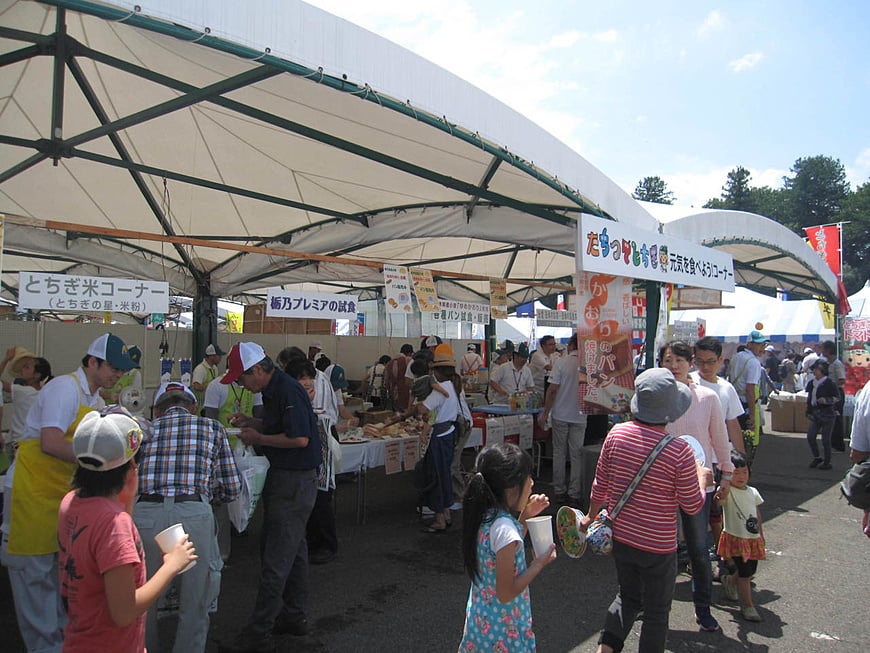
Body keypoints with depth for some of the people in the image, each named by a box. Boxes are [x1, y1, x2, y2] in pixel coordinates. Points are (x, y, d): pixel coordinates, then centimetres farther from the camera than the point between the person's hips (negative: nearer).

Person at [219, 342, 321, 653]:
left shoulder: (288, 391, -21)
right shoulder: (273, 390, 10)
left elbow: (300, 438, -27)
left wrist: (259, 438, -15)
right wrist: (251, 422, 6)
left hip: (294, 482, -10)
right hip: (284, 479, 10)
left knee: (275, 560, -3)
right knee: (293, 551, 19)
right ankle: (294, 616, 32)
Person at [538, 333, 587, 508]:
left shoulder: (562, 362, -9)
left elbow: (552, 390, -11)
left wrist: (545, 413, -3)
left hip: (560, 415, -1)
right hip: (580, 416, 1)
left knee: (559, 453, 10)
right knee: (577, 455, 8)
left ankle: (559, 491, 16)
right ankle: (574, 494, 11)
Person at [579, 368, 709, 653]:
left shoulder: (616, 434, -12)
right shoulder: (679, 451, -23)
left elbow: (600, 485, -2)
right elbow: (693, 506, -11)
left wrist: (591, 516, 16)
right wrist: (702, 477, 9)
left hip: (621, 538, 4)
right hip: (658, 547, -4)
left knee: (628, 597, 26)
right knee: (656, 613, 17)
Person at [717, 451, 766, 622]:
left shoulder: (753, 492, 6)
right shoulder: (727, 492, -13)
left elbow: (757, 514, 16)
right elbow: (719, 499, -36)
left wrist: (761, 535, 18)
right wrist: (719, 497, -58)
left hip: (753, 539, 6)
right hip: (736, 538, -6)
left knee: (750, 571, 15)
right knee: (745, 572, -5)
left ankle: (729, 581, 44)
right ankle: (747, 606, 9)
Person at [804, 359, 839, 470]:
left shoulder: (829, 383, -12)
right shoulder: (812, 383, 7)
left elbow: (837, 398, -9)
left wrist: (825, 400, -23)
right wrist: (809, 413, 15)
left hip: (827, 414, -6)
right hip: (815, 413, 6)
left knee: (825, 439, 0)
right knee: (810, 436, 4)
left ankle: (827, 462, 12)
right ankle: (816, 458, 20)